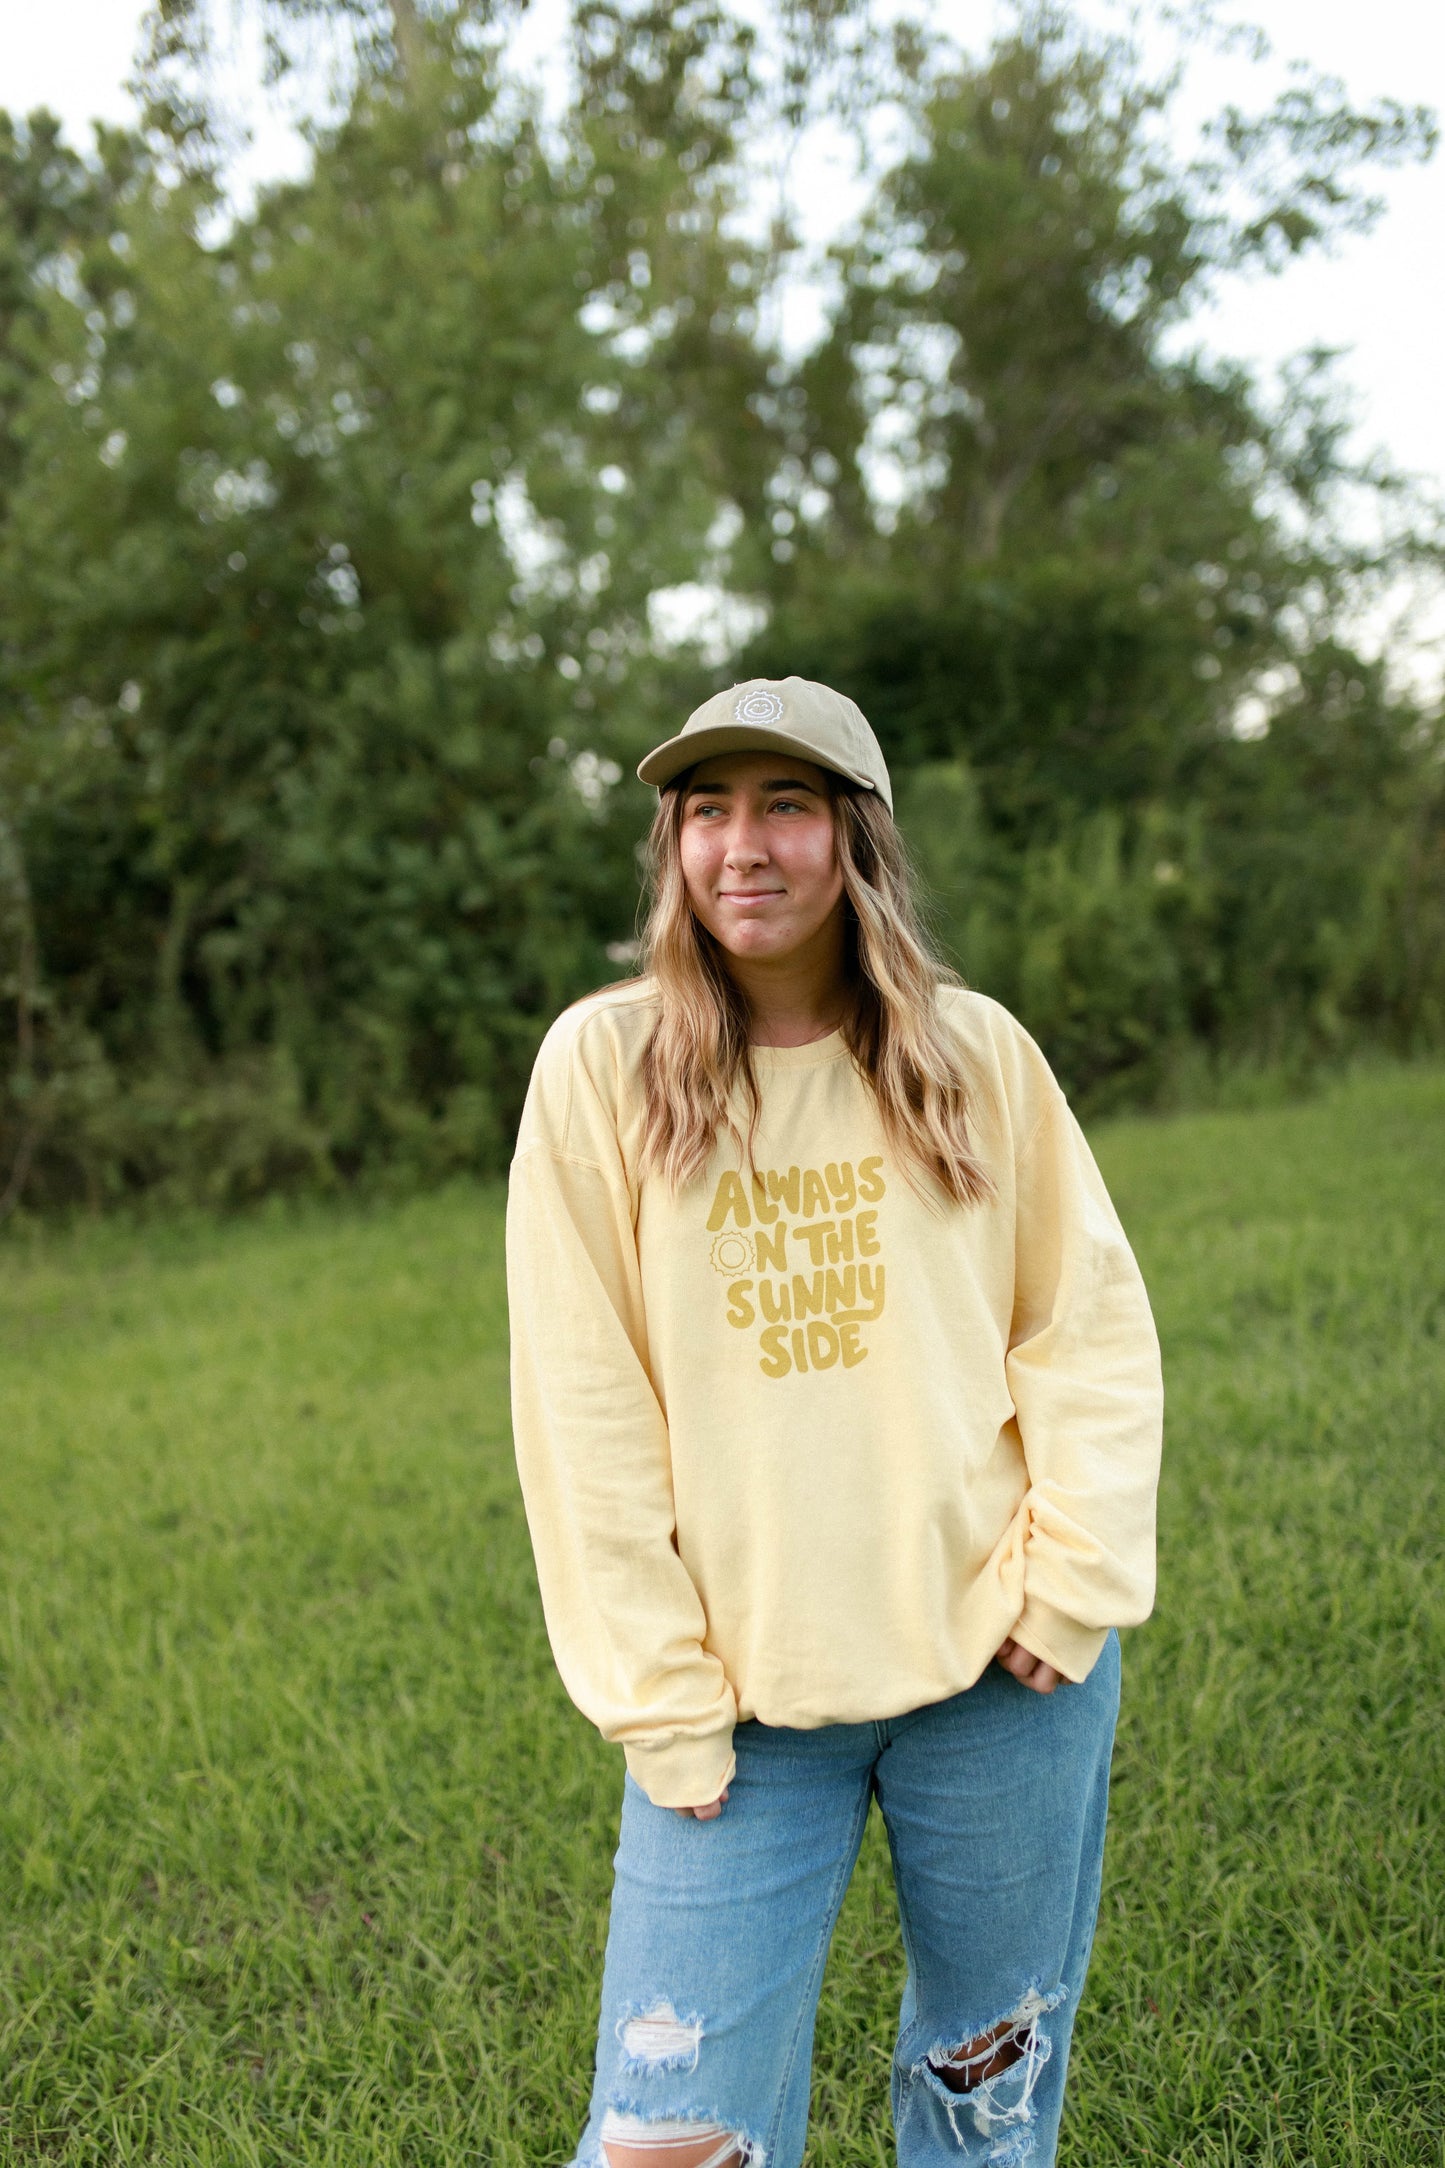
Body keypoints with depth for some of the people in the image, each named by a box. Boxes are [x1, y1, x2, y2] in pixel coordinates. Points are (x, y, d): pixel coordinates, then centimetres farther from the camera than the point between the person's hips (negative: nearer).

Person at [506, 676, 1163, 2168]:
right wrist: (661, 1699, -7)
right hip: (748, 1694, -1)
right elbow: (582, 1402, -5)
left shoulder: (976, 1050, 0)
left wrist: (1071, 1580, -6)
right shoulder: (602, 1062, -5)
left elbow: (1091, 1322, 5)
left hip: (1003, 1667, 2)